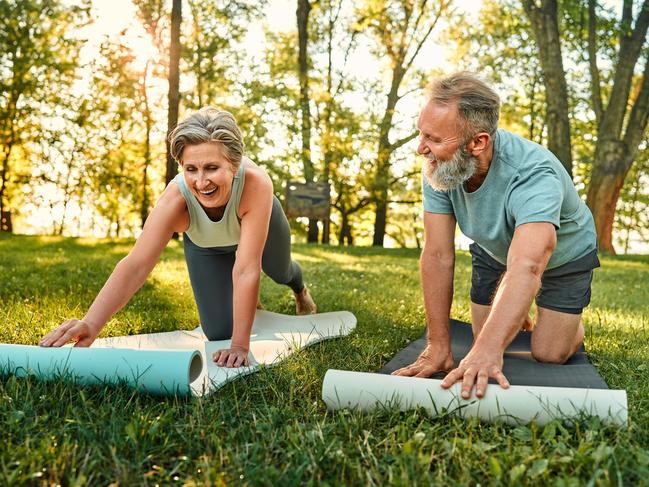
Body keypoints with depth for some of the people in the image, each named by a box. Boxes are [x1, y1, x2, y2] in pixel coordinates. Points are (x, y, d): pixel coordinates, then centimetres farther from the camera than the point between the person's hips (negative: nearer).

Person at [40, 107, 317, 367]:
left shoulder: (257, 183, -47)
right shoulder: (176, 199, -43)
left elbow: (247, 268, -47)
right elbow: (136, 264, -51)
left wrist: (240, 345, -46)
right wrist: (91, 323, -66)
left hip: (259, 220, -1)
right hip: (204, 244, 1)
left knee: (280, 273, 28)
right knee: (218, 332, 3)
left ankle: (300, 287, 69)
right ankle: (248, 296, 39)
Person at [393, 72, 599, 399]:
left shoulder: (533, 174, -43)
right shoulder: (438, 165, -29)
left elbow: (526, 268, -55)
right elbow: (438, 256, -29)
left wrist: (488, 350, -67)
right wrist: (437, 345, -31)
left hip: (563, 254, -3)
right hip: (494, 249, 4)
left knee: (548, 356, -4)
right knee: (484, 341, 6)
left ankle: (572, 325, 31)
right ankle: (518, 314, 39)